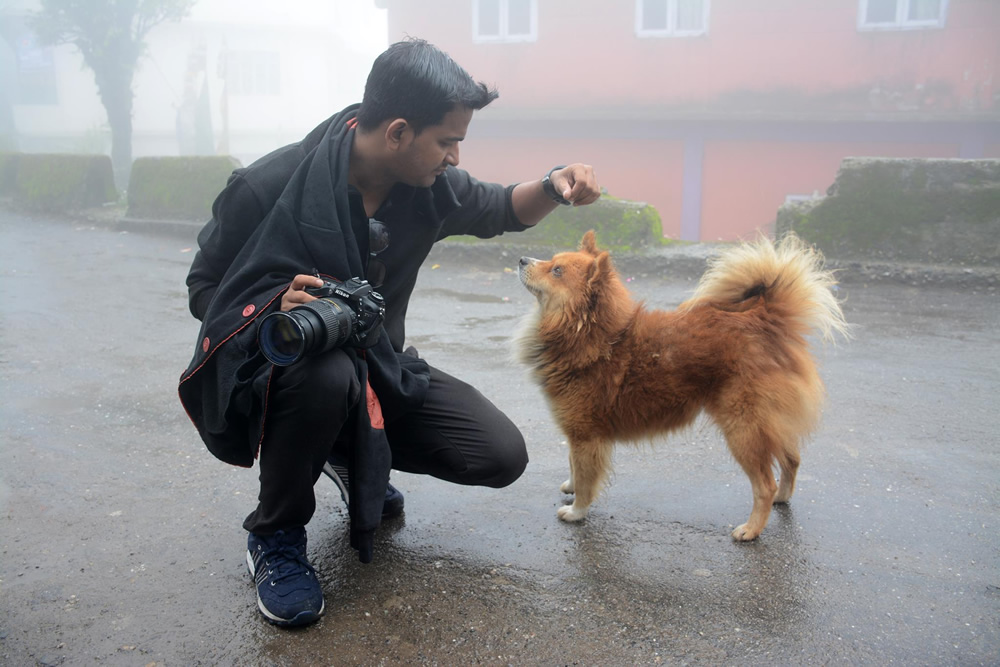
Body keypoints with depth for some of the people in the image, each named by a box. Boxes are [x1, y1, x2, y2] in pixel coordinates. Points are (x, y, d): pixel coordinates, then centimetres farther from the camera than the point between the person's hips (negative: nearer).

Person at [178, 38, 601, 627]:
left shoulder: (428, 183, -8)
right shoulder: (267, 187, -21)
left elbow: (501, 211, 8)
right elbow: (204, 290, -11)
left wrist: (555, 186, -14)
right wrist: (278, 306, -33)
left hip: (376, 365, 5)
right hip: (268, 368, -5)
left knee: (501, 456, -8)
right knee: (327, 373, -42)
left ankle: (353, 457, 19)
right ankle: (276, 535, -11)